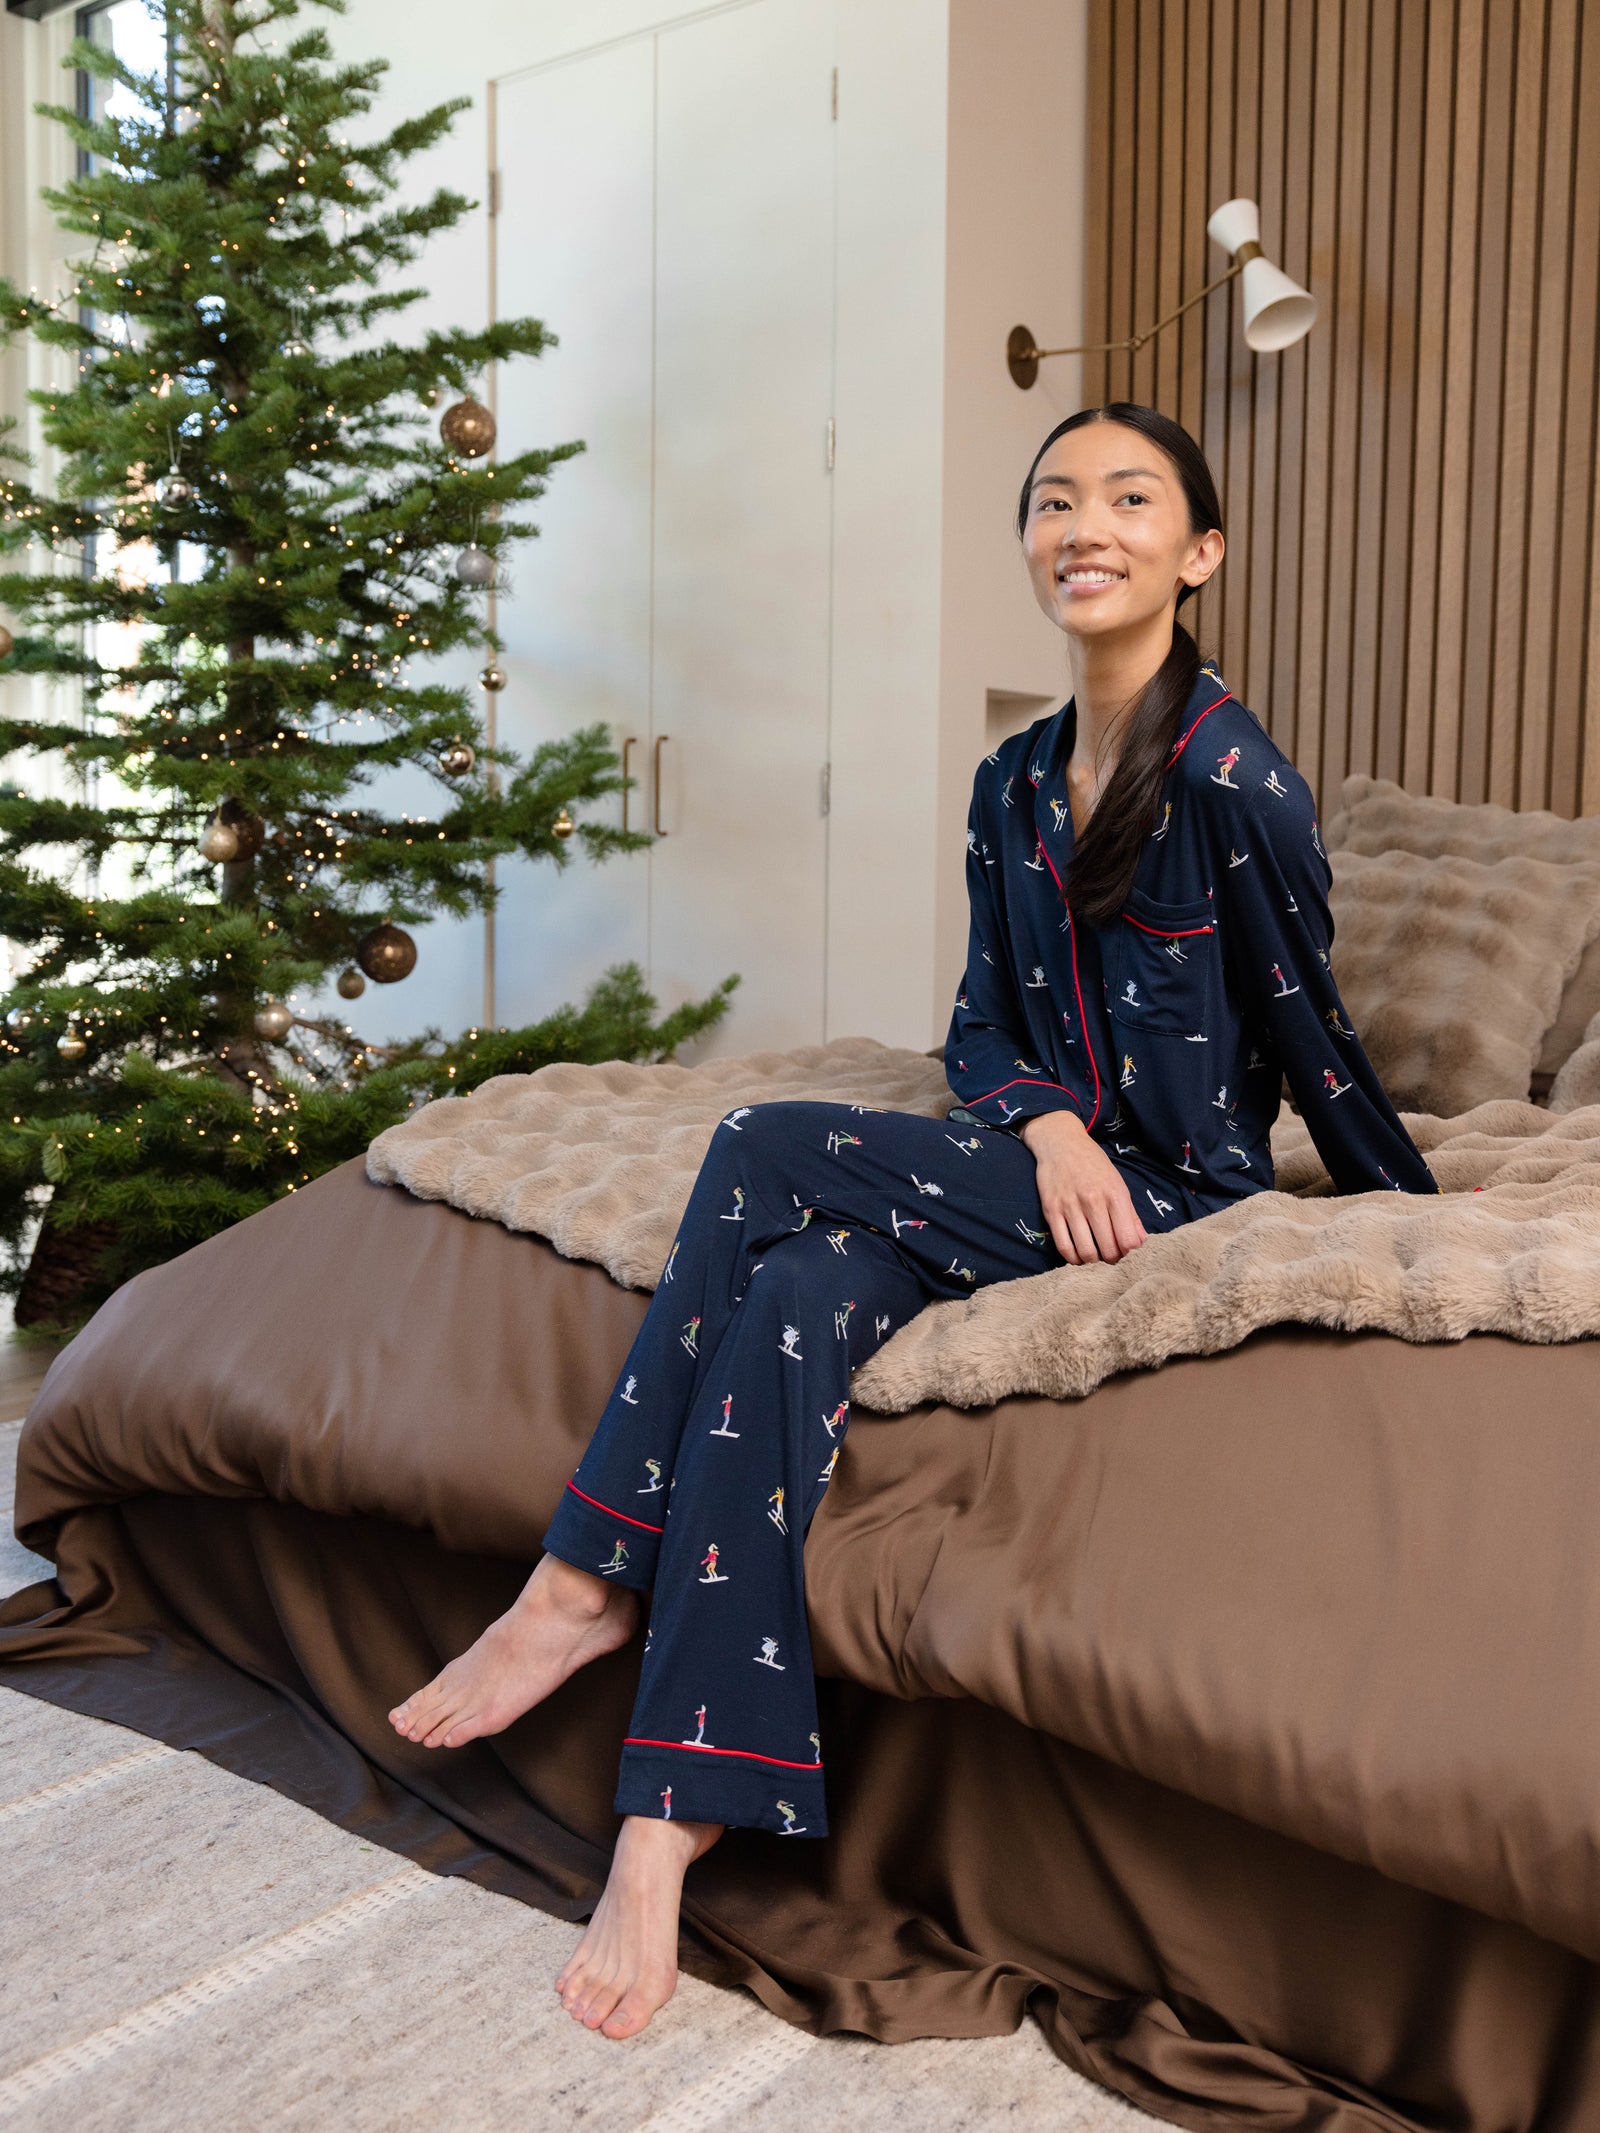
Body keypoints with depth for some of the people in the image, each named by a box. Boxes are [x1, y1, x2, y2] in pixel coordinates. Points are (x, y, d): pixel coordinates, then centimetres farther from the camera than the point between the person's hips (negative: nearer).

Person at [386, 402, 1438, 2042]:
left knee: (764, 1151, -23)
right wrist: (1045, 1120, -8)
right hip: (1041, 1172, 6)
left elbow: (1307, 1030, -3)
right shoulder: (1013, 783, 11)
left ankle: (592, 1581, -14)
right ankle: (676, 1818, -23)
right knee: (790, 1305, -25)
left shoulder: (1232, 777, -12)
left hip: (1182, 1198, -6)